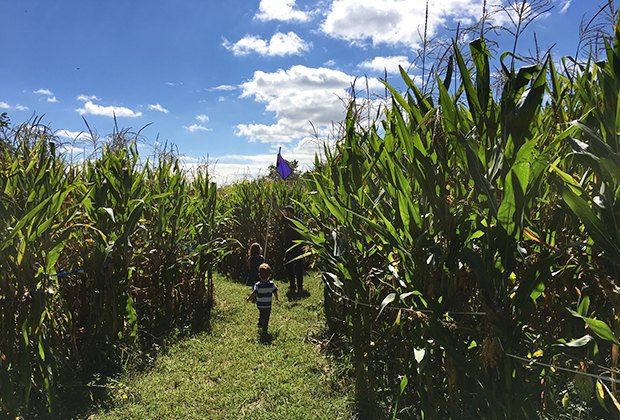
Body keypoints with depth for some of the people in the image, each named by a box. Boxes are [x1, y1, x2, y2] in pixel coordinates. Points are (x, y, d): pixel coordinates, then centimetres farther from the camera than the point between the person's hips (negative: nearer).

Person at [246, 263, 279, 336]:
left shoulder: (257, 285, -17)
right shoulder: (271, 284, -12)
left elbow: (254, 293, -23)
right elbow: (275, 292, -3)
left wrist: (249, 298, -6)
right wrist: (276, 298, 17)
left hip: (260, 305, 1)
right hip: (268, 305, -1)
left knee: (261, 314, 28)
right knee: (266, 318, 8)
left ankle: (260, 326, 40)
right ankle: (264, 331, 11)